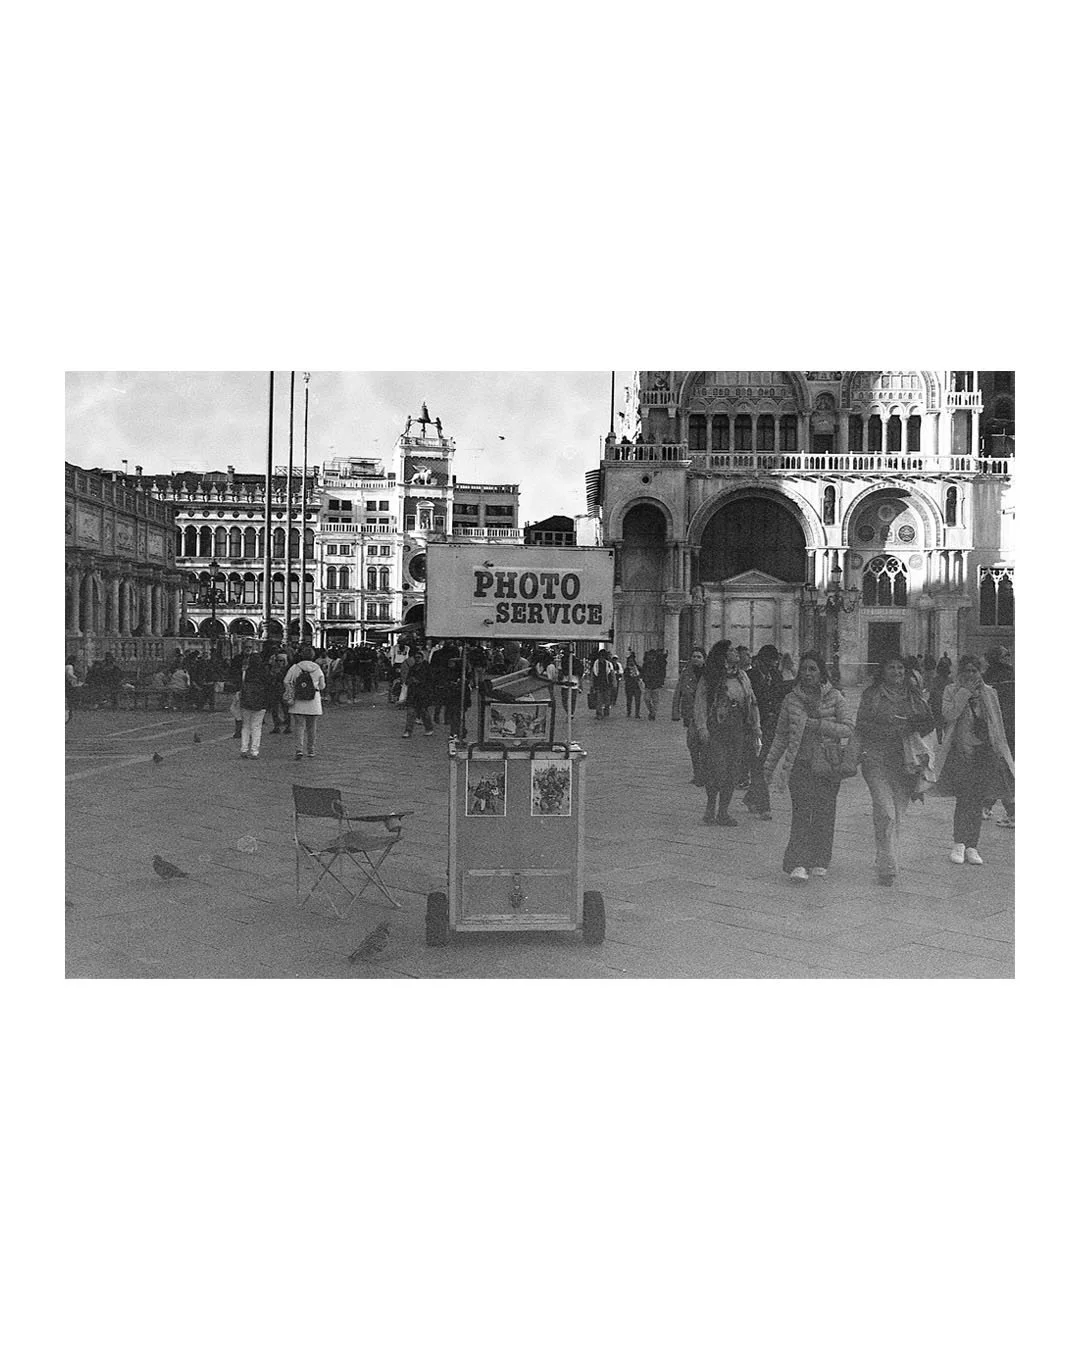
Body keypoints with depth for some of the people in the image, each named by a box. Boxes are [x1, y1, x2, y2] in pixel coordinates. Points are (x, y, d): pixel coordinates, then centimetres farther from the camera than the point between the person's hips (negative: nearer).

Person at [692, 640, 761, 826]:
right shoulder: (708, 678, -2)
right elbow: (699, 704, -6)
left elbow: (752, 704, 14)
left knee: (732, 772, 4)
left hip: (738, 731, 5)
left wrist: (756, 731, 9)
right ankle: (710, 810, 4)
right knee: (717, 770, -11)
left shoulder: (741, 676, 13)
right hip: (716, 729, -5)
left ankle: (723, 812, 13)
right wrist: (702, 729, -17)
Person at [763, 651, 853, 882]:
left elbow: (848, 728, -3)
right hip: (801, 763, 0)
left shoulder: (834, 697, 2)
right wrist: (770, 764, 12)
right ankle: (798, 864, -14)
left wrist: (819, 725, -14)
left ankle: (819, 862, 15)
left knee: (824, 813, 2)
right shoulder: (791, 700, 6)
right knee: (801, 812, -10)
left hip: (828, 765, 0)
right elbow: (780, 737, 13)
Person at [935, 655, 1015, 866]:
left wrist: (1001, 751, 12)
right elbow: (948, 714, -14)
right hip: (960, 751, -3)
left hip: (984, 752, 3)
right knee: (963, 798, -9)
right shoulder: (952, 691, 3)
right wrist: (965, 692, -14)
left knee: (977, 801, 3)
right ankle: (958, 844, 2)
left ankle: (971, 846, 10)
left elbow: (997, 725, 15)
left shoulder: (989, 693, 10)